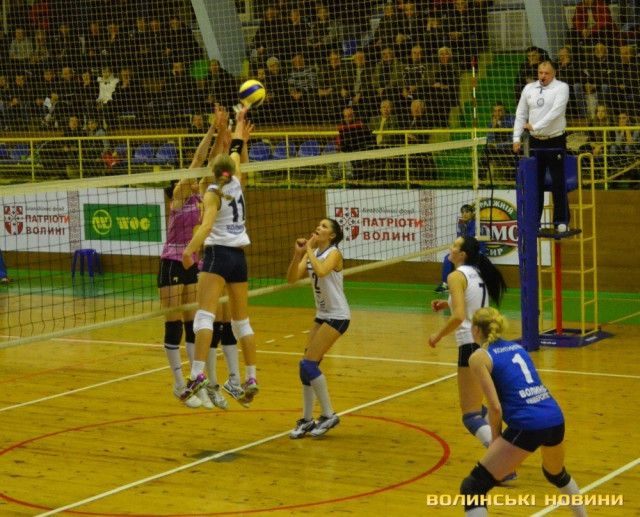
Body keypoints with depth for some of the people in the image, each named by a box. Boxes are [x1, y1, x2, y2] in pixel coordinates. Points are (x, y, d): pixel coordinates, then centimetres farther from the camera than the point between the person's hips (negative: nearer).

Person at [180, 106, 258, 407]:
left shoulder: (214, 193, -4)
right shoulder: (236, 184, 10)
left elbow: (207, 224, -22)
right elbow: (236, 153, 28)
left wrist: (191, 248, -34)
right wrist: (240, 121, 40)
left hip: (218, 254, -6)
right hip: (239, 257, 6)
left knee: (204, 315, -18)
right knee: (241, 321, 12)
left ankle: (198, 374, -33)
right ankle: (251, 379, 10)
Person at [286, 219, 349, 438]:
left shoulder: (333, 253, -13)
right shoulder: (311, 253, 7)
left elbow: (321, 271, -35)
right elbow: (292, 278, -4)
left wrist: (309, 250, -23)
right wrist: (298, 253, -17)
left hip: (337, 316, -8)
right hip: (322, 315, 8)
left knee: (308, 364, -13)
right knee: (307, 366, 4)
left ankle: (329, 415, -4)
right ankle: (307, 420, 12)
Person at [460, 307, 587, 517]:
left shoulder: (479, 357, 2)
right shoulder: (516, 347, 22)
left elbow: (495, 407, -7)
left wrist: (495, 439, 8)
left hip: (528, 425, -7)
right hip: (555, 418, 7)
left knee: (472, 487, -1)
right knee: (557, 474, 38)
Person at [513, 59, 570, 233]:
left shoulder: (561, 88, -6)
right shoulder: (529, 88, 8)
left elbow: (556, 112, -19)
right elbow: (521, 114, 12)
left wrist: (535, 126, -23)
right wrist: (517, 138, 4)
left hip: (555, 141, -4)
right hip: (535, 142, 4)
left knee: (558, 184, -2)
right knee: (535, 183, 8)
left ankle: (561, 221, 6)